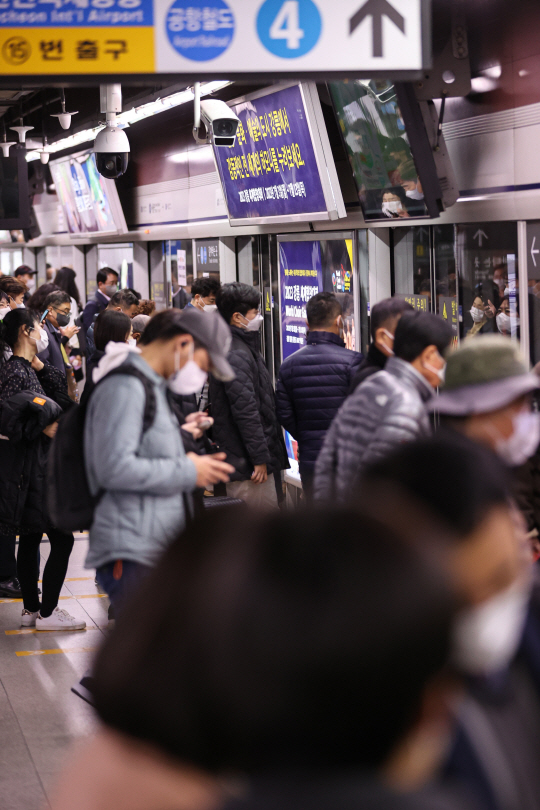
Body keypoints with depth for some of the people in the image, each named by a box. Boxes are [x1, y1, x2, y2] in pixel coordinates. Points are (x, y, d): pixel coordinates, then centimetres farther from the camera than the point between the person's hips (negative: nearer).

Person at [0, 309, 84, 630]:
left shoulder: (27, 368, 13)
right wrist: (44, 429, -16)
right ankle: (47, 613, 0)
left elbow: (63, 395, 11)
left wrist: (39, 363, 4)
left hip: (34, 467, 10)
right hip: (31, 468, -10)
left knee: (31, 539, 15)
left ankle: (32, 609, 23)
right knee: (62, 539, -7)